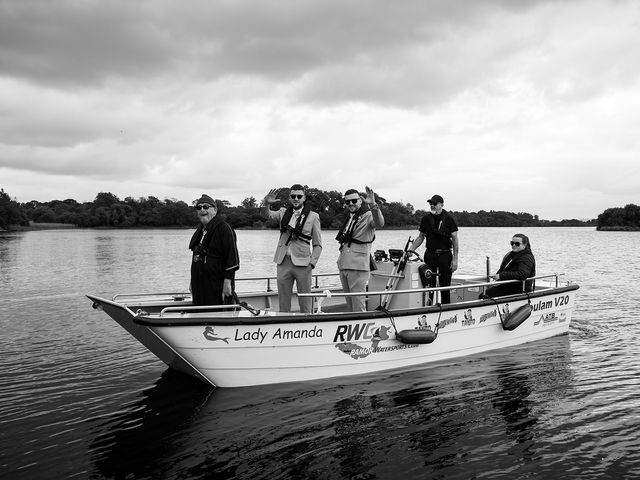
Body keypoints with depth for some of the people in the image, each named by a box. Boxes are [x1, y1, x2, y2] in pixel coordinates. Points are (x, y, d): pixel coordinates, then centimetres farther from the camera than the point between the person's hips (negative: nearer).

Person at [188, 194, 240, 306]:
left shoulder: (224, 228, -10)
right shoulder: (200, 230, 15)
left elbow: (232, 258, -15)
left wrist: (227, 282, -19)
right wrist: (192, 282, 21)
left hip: (218, 286, -8)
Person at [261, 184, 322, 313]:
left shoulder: (313, 217, 2)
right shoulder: (284, 212, 11)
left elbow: (318, 245, 4)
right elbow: (266, 215, -4)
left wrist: (312, 263, -7)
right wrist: (266, 204, -24)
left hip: (302, 263, -2)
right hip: (283, 262, 3)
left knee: (305, 302, 1)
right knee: (283, 301, 7)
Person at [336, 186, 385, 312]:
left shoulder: (368, 215, -6)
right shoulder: (349, 218, 18)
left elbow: (379, 223, -29)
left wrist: (373, 205, -43)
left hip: (358, 266, -8)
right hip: (343, 266, 8)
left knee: (358, 305, -7)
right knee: (349, 304, 15)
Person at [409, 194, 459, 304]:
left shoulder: (448, 219, -3)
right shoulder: (426, 219, 5)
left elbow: (455, 239, -3)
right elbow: (420, 237, 13)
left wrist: (455, 259, -9)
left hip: (445, 255, -2)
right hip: (430, 254, 2)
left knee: (445, 286, 4)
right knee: (428, 285, 0)